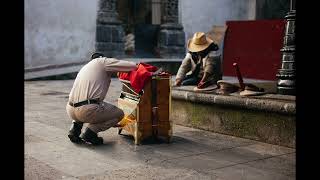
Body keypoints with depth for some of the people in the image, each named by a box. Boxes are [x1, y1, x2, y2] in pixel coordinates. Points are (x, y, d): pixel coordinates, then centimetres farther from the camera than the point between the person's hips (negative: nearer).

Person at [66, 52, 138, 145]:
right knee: (119, 113, 15)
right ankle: (90, 132, -1)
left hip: (70, 110, 8)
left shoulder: (85, 68, 29)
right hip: (86, 111, -7)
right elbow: (133, 66, -1)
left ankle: (75, 129, 17)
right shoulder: (102, 61, 8)